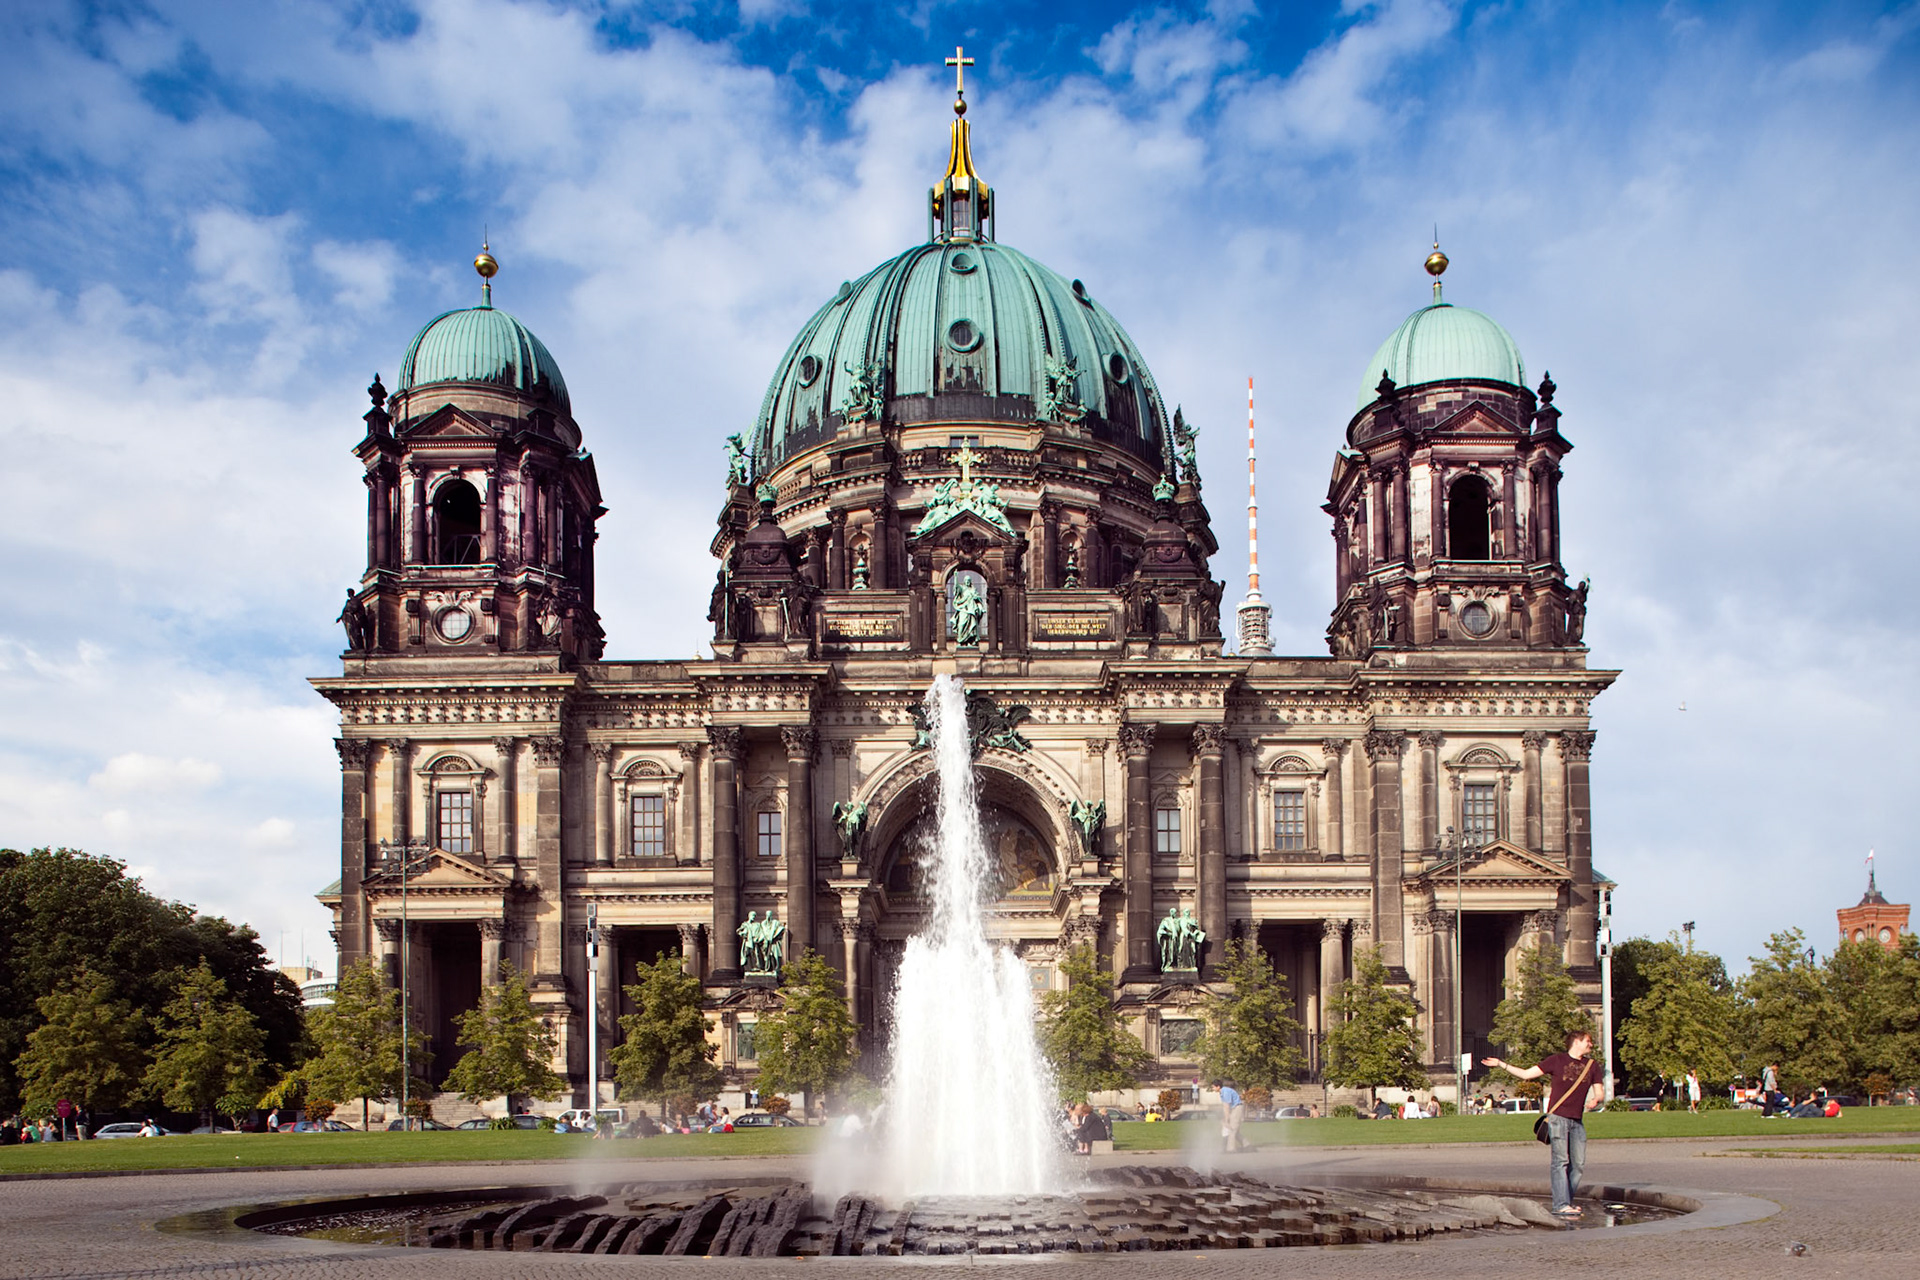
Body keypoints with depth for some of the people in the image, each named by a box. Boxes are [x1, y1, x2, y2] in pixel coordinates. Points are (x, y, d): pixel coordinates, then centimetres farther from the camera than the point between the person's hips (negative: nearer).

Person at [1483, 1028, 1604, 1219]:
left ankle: (1568, 1201, 16)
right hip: (1557, 1116, -5)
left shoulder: (1591, 1065, 14)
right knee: (1560, 1161, -10)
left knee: (1578, 1163, 3)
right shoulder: (1557, 1060, 1)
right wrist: (1501, 1065, -3)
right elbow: (1526, 1074, 4)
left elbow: (1599, 1092, 19)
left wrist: (1595, 1100, -5)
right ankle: (1561, 1205, -13)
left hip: (1577, 1120, 5)